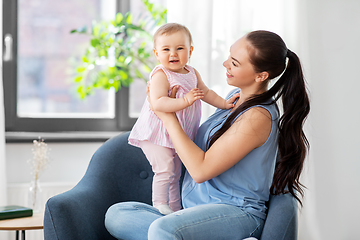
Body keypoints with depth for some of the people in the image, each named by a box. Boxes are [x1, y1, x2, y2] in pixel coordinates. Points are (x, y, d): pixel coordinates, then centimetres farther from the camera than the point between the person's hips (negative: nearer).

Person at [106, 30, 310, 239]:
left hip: (236, 214, -10)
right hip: (197, 210, 10)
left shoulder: (257, 117, -17)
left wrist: (168, 117, -8)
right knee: (115, 215, -11)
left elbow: (201, 170, -17)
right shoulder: (236, 96, 13)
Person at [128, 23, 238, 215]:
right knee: (165, 169, -18)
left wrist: (225, 104, 11)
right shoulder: (160, 75, -21)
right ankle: (159, 206, -5)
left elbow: (206, 93, 21)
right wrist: (185, 101, -40)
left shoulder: (192, 73, 6)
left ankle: (175, 208, 29)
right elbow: (158, 103, -34)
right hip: (156, 134, -8)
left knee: (175, 173, 17)